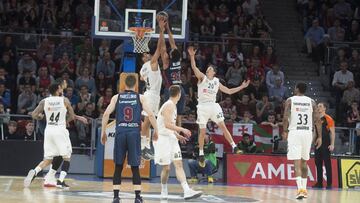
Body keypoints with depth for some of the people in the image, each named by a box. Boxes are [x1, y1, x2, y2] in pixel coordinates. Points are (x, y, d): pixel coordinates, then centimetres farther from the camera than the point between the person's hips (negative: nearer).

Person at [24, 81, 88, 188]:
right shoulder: (64, 100, -1)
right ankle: (61, 181, -5)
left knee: (47, 159, 11)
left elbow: (34, 115, 1)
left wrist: (40, 117, 22)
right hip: (60, 130, -4)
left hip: (48, 130, 4)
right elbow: (72, 116, 4)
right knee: (67, 157, 9)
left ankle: (34, 172, -15)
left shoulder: (44, 101, 5)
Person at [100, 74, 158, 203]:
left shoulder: (116, 97, 10)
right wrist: (156, 130, 8)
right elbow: (150, 114, -1)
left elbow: (106, 114, 2)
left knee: (118, 167, 7)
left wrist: (103, 132, 8)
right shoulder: (140, 98, 8)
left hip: (120, 132, 1)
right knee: (135, 167, 3)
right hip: (134, 133, -1)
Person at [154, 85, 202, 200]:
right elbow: (167, 125, -25)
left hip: (171, 139, 9)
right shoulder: (169, 106, -15)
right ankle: (164, 191, 17)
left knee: (179, 164, -4)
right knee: (166, 168, -2)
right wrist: (182, 130, -24)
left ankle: (187, 191, -13)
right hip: (163, 139, -9)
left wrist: (177, 135, 28)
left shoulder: (173, 106, 15)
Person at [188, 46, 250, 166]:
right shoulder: (202, 78, 4)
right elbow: (194, 67, -12)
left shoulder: (216, 82, 15)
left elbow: (229, 91, 20)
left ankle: (234, 147, -7)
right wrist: (192, 56, -27)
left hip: (213, 105, 2)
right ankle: (201, 154, 10)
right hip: (203, 106, -2)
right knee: (202, 131, -1)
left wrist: (242, 87, 15)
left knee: (223, 126, -7)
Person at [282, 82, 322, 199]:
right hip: (308, 133, 3)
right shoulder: (311, 102, 7)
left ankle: (300, 189, -21)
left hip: (294, 132, -3)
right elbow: (317, 120, 1)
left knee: (297, 162, -7)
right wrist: (319, 136, 4)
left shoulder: (290, 101, 1)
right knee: (304, 161, 19)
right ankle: (304, 189, 23)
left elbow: (286, 117, -8)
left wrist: (285, 131, 6)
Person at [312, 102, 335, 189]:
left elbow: (332, 132, -8)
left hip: (326, 144, -7)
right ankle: (319, 183, 12)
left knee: (327, 163, -6)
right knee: (318, 163, 7)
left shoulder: (328, 119, -5)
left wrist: (332, 144, -15)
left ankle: (329, 183, -4)